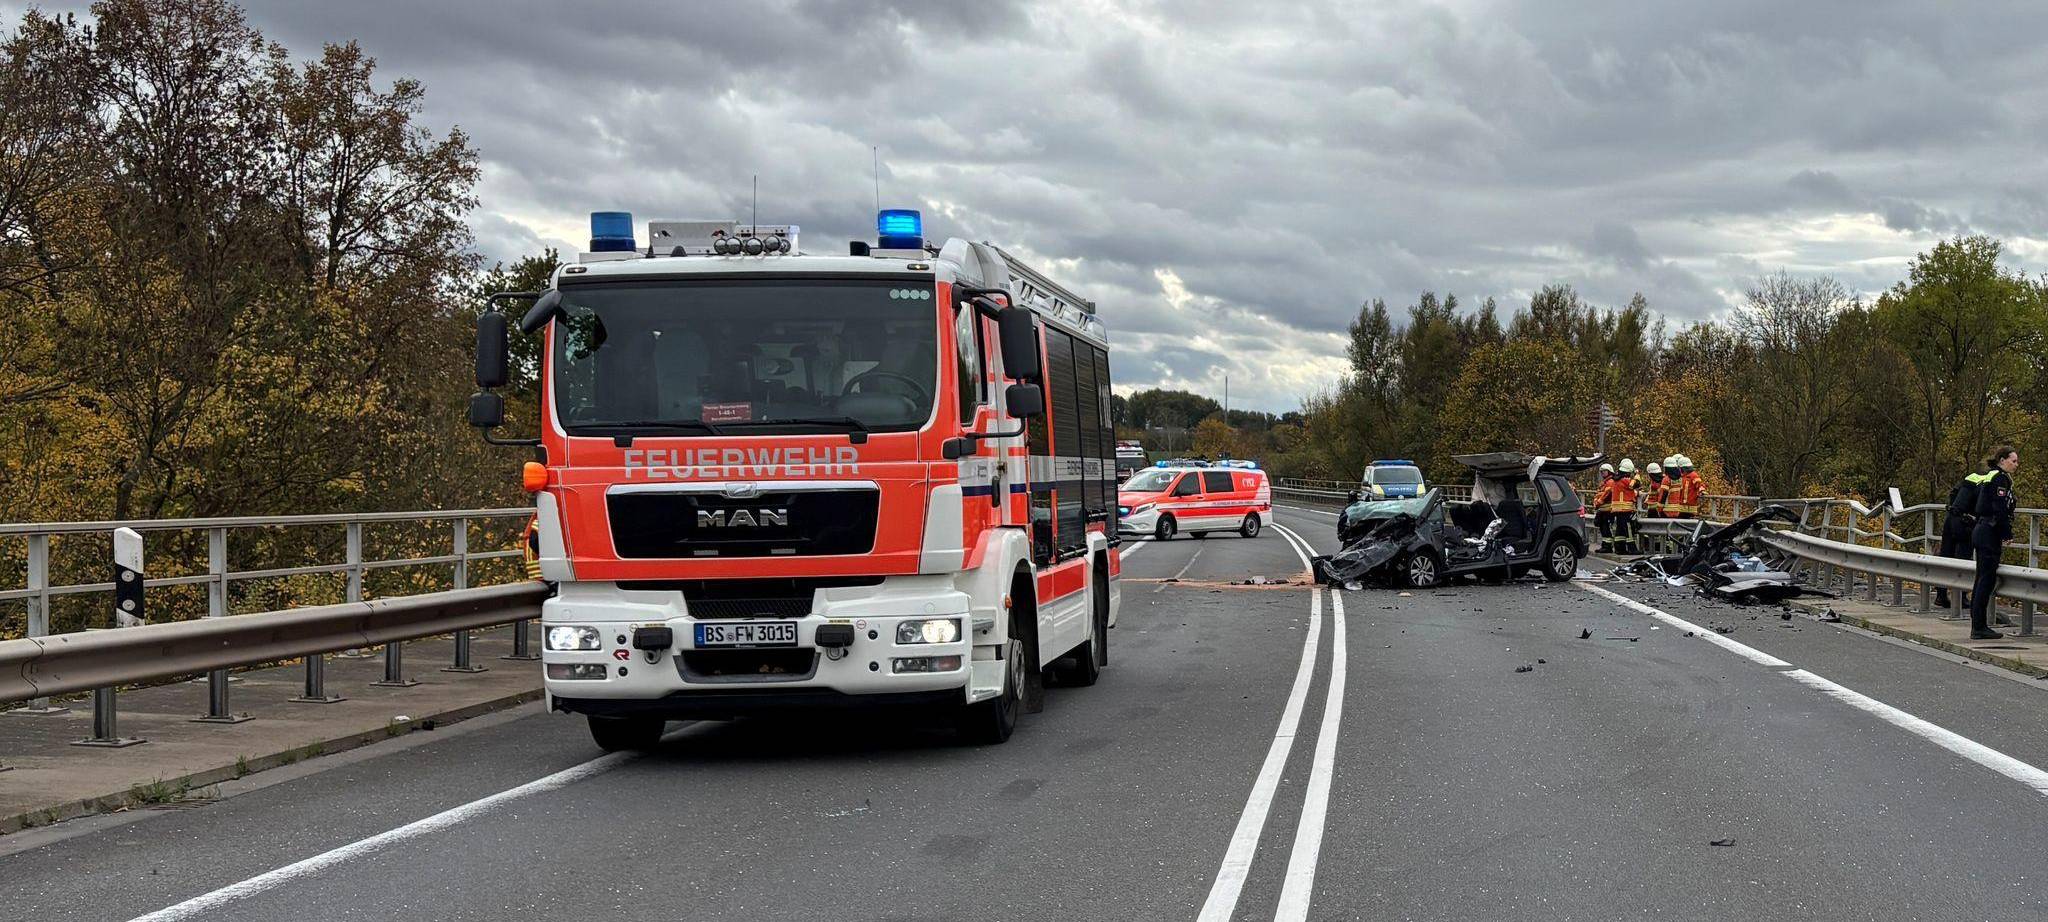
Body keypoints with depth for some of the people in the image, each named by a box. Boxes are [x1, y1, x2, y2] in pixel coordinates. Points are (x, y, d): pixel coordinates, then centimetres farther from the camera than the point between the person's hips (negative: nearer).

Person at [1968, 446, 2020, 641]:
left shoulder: (1991, 477, 18)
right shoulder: (2000, 479, -12)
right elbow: (2000, 510, -19)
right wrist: (2007, 535, -14)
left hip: (1981, 532, 10)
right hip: (1990, 535, -10)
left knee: (1983, 580, 12)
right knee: (1987, 580, -7)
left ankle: (1978, 626, 15)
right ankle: (1979, 627, -6)